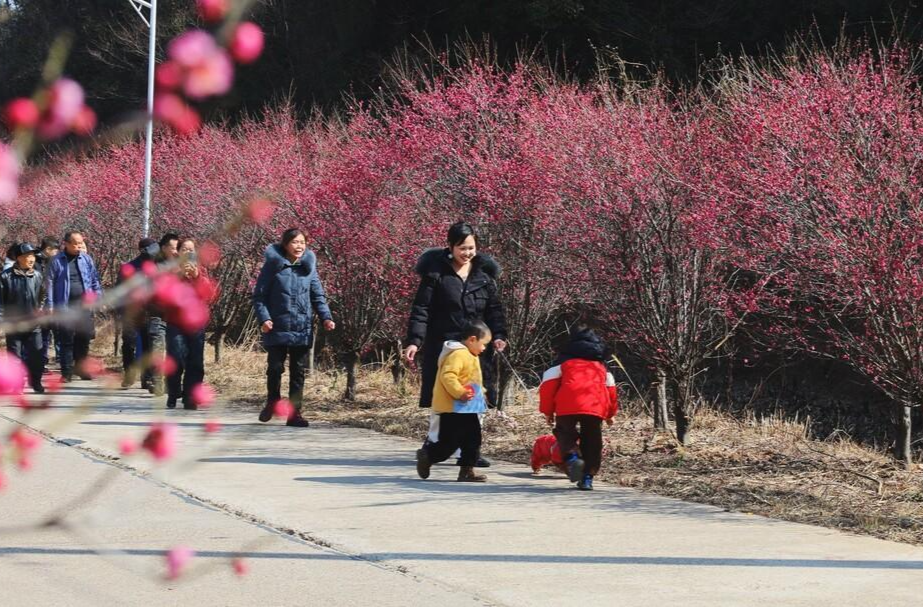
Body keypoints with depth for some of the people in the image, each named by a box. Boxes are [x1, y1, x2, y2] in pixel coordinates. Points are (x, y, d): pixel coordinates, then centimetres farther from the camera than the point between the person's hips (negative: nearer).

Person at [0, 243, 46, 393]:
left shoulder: (37, 276, 3)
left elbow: (42, 296, 15)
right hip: (14, 324, -2)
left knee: (36, 354, 3)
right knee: (15, 355, 4)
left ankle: (36, 383, 18)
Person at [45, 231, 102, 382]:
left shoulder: (86, 259, 9)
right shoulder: (57, 261, -1)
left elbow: (95, 280, 14)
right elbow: (50, 283, -1)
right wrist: (50, 305, -6)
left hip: (84, 305, 3)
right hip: (65, 306, -3)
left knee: (84, 337, 5)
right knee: (67, 340, -2)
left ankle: (82, 369, 16)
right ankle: (67, 372, 2)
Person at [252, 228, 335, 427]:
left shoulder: (308, 267, 4)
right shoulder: (273, 265, -4)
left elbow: (318, 296, 7)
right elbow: (259, 296, -3)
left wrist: (326, 317, -8)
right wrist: (264, 318, -16)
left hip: (302, 329, 3)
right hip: (278, 327, -2)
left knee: (298, 372, 5)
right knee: (275, 367, 2)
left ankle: (294, 413, 11)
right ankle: (272, 401, 28)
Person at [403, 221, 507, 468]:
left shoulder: (484, 273, 8)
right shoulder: (435, 273, -3)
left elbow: (494, 308, 10)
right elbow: (421, 309, -5)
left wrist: (498, 334, -6)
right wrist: (414, 341, -13)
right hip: (443, 345, -3)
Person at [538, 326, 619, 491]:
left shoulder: (564, 360, 20)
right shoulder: (601, 365, 30)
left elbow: (549, 383, 11)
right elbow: (611, 387, 30)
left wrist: (547, 411, 17)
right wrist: (611, 413, 39)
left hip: (568, 406, -2)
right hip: (596, 407, 2)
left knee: (565, 432, 12)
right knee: (591, 441, 14)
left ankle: (571, 457, -17)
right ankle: (587, 476, 7)